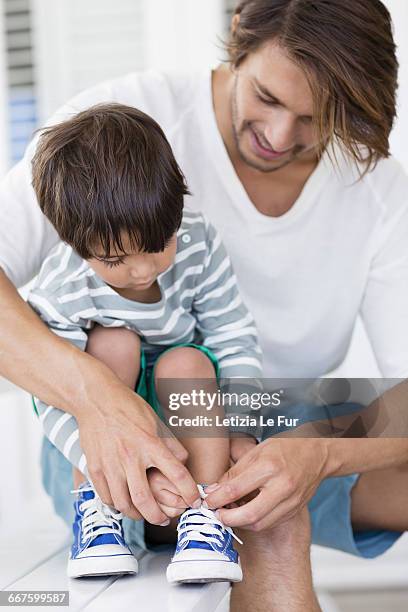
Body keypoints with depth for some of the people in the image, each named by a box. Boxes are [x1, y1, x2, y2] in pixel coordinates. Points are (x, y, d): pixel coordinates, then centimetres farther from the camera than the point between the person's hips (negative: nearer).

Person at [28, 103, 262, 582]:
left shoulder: (197, 245, -23)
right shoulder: (59, 293, -30)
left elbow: (235, 341, -16)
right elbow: (57, 407, -30)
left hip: (178, 398, 2)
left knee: (186, 362, -31)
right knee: (113, 342, -32)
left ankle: (205, 518, -24)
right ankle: (94, 500, -21)